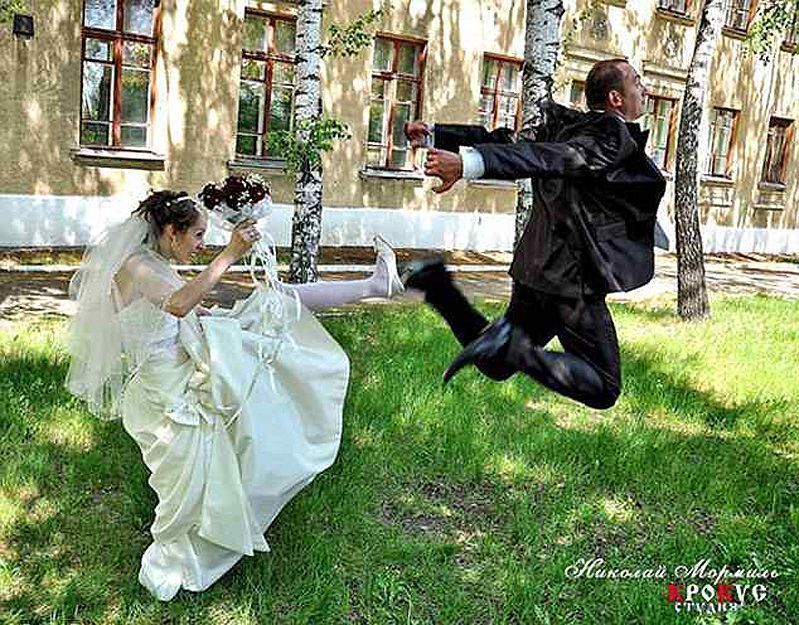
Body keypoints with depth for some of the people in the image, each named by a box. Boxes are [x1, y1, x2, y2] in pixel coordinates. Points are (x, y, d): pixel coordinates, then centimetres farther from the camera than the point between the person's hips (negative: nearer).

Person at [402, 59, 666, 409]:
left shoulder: (569, 126, 11)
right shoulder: (616, 139, -15)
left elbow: (507, 140, 3)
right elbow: (544, 157, -29)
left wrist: (436, 134, 2)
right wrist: (470, 163, -41)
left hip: (538, 263, 9)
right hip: (574, 278, -8)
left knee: (498, 365, 23)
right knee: (602, 390, 1)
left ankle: (436, 285, 4)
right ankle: (513, 346, -18)